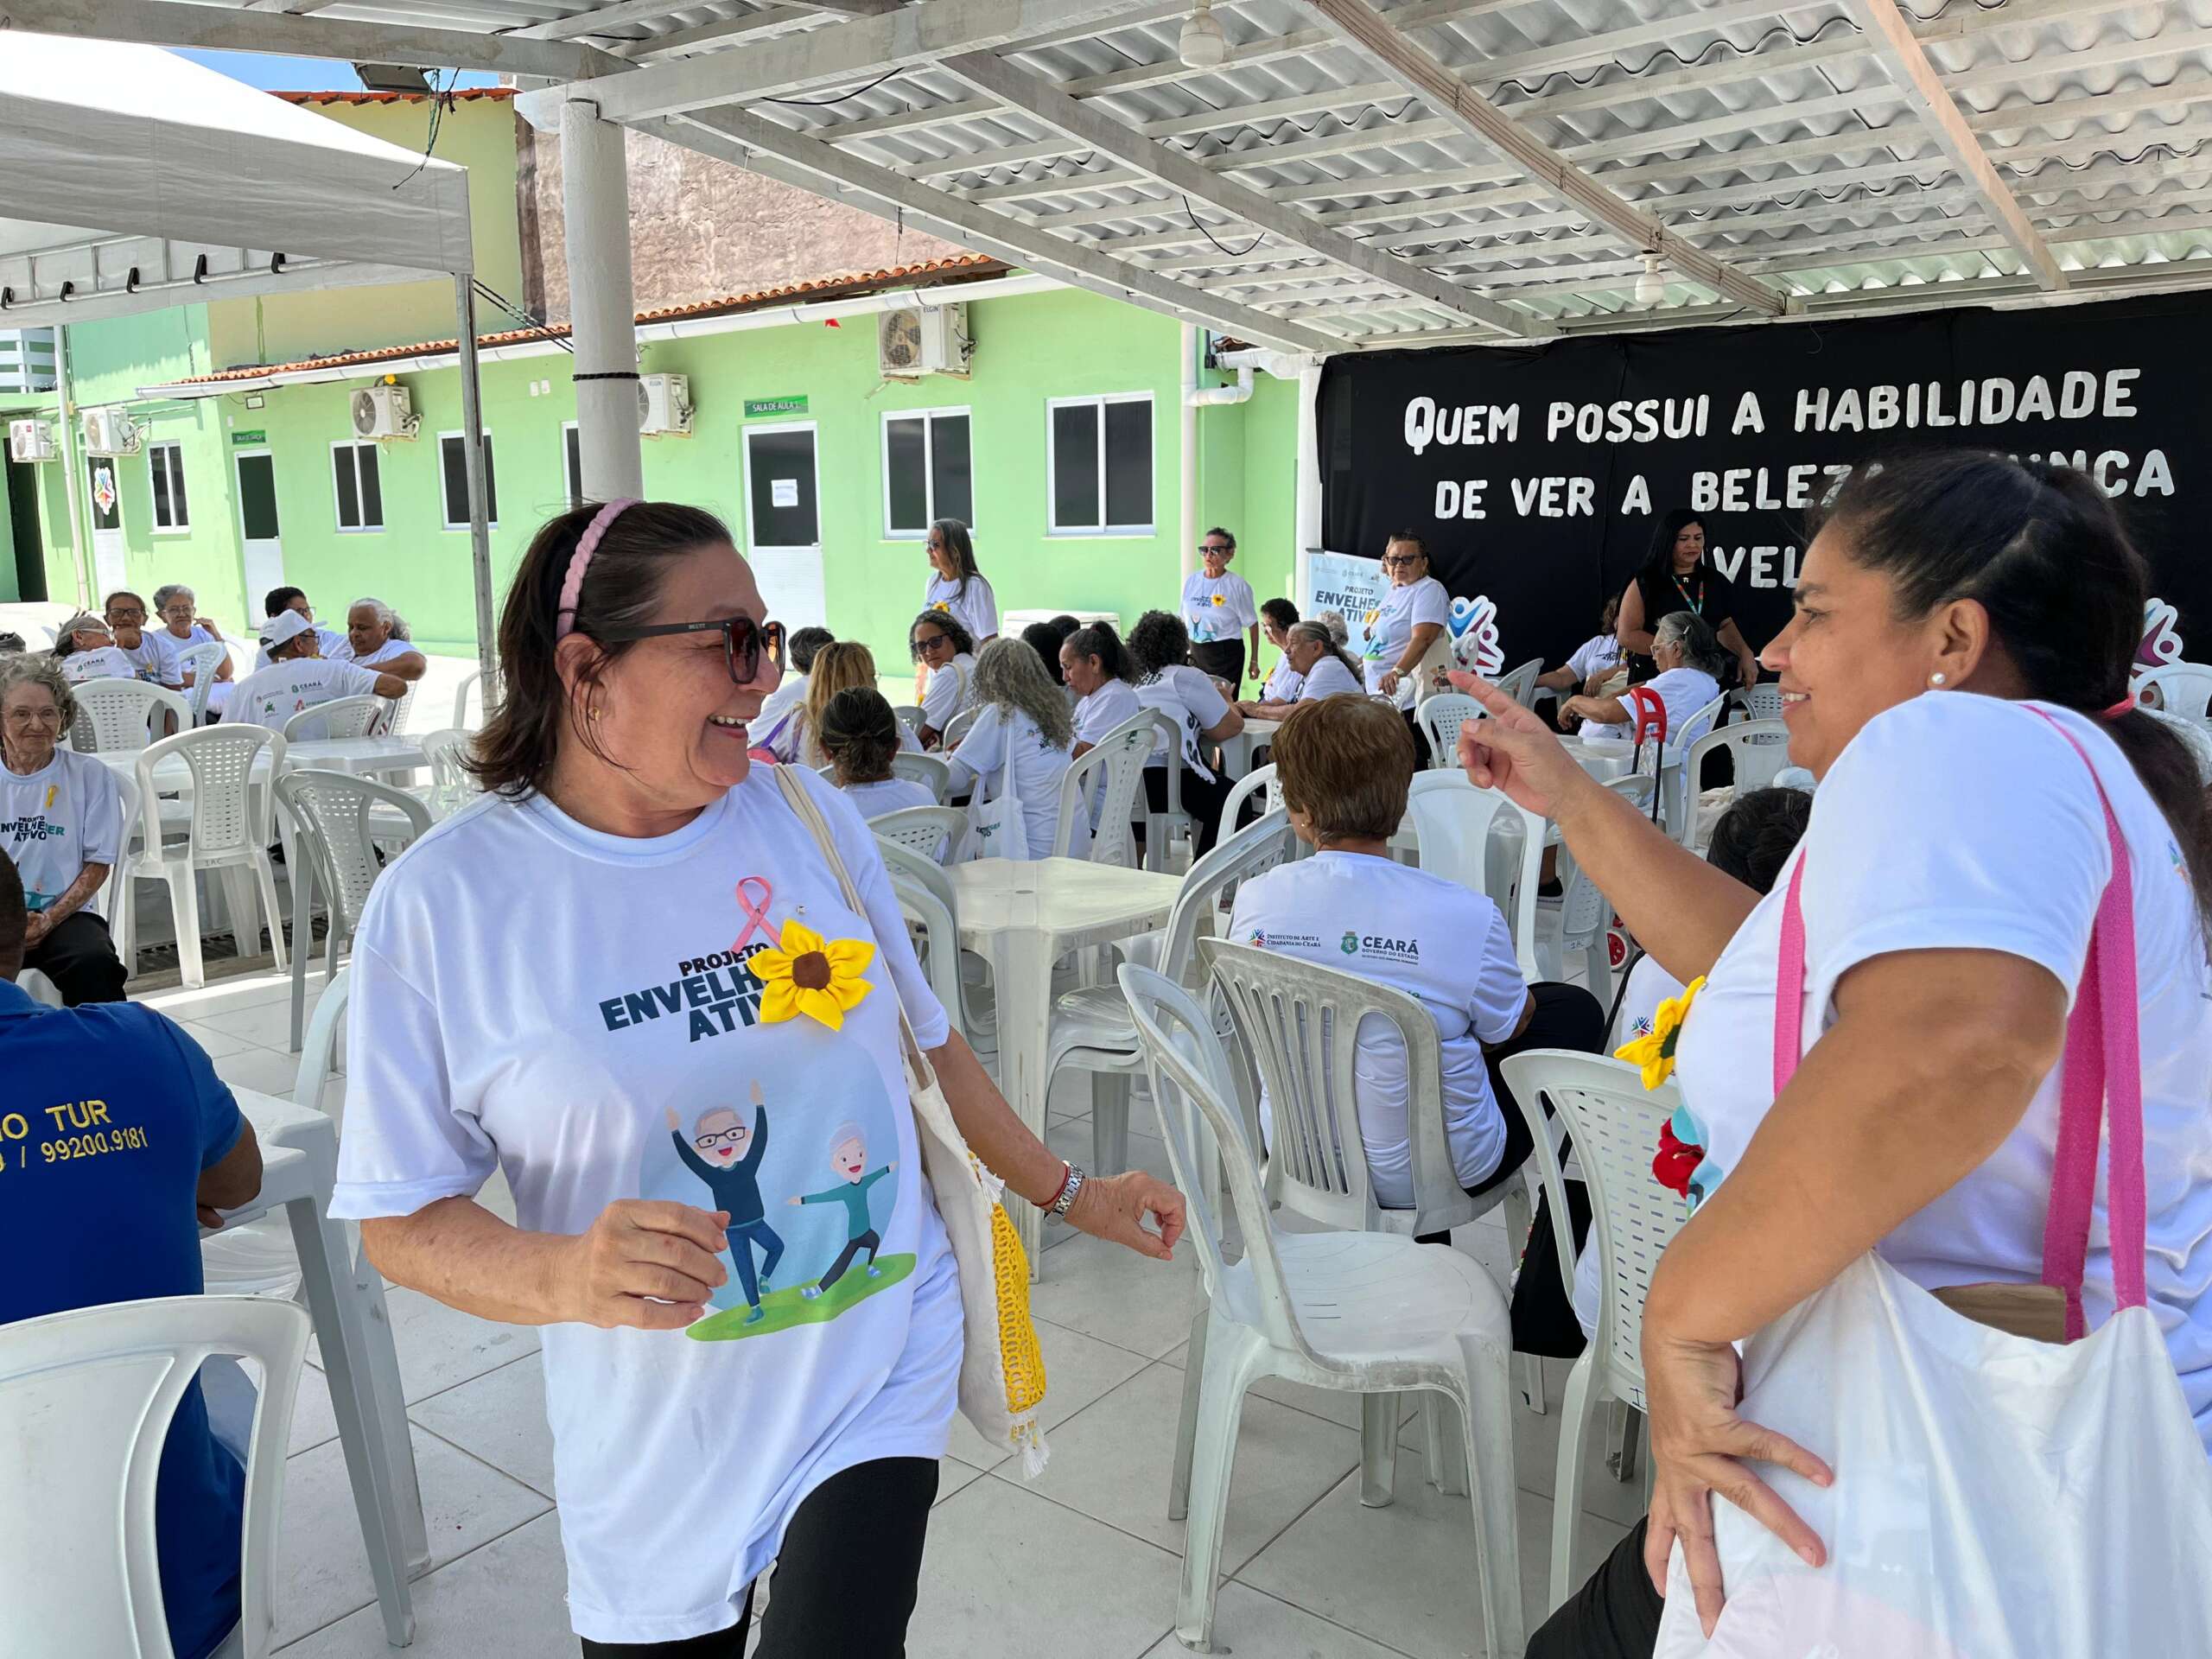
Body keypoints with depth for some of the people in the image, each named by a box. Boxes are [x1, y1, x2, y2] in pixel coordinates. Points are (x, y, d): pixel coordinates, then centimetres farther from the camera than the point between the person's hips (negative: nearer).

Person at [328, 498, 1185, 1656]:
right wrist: (566, 1276, -26)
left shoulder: (804, 812, -5)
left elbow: (924, 1038, 8)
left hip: (877, 1375, 1)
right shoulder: (439, 903, -12)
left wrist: (1069, 1194, 15)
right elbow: (398, 1215, -7)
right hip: (659, 1432, -1)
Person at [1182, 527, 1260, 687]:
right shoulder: (1191, 580, 5)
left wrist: (1254, 660, -4)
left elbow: (1252, 624, -4)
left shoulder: (1238, 585, -8)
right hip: (1195, 652, 4)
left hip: (1226, 654, -4)